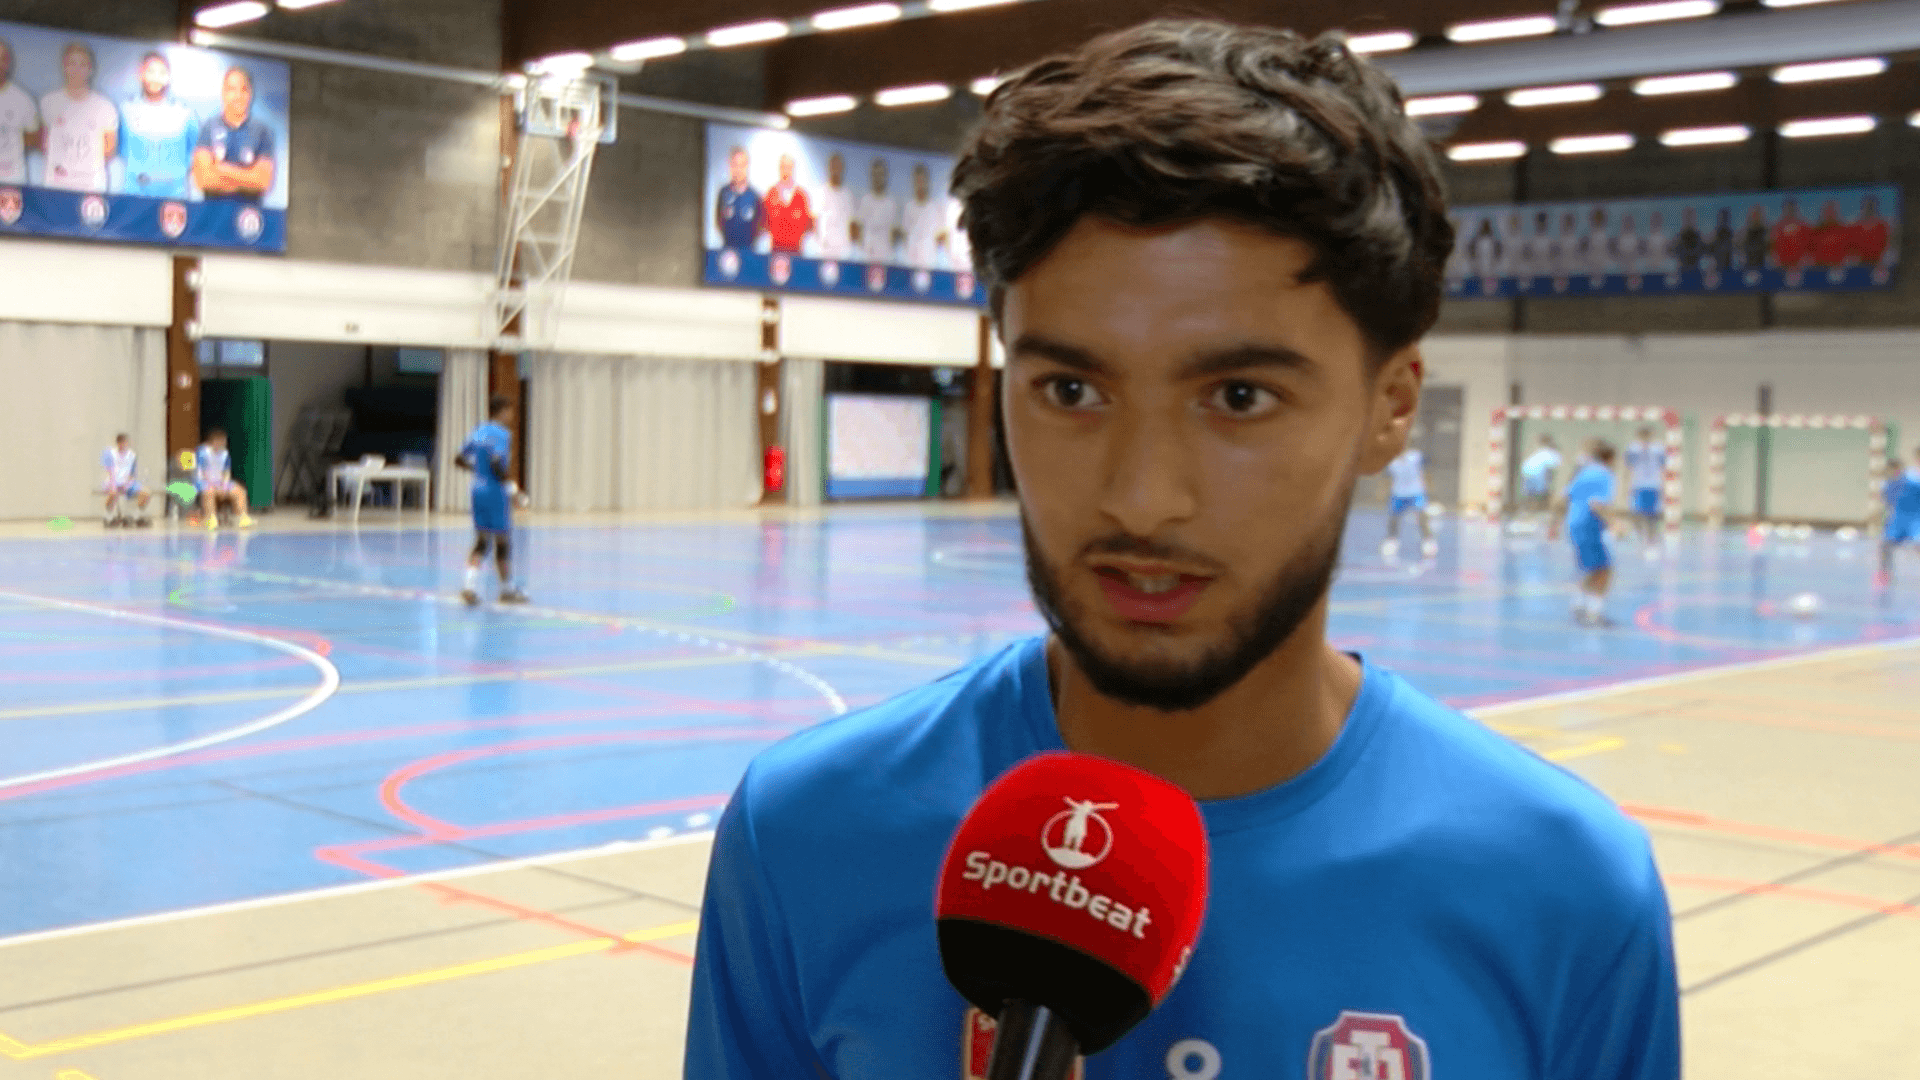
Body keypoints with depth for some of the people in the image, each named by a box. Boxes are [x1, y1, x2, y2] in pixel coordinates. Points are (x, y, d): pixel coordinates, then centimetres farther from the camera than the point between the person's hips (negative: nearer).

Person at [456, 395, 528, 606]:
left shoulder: (478, 432, 11)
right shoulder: (501, 434, -13)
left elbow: (459, 459, 14)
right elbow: (497, 463, -25)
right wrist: (511, 486, -14)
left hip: (478, 491, 7)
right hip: (496, 493, -7)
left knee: (482, 542, 9)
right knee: (503, 541, 6)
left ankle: (470, 583, -9)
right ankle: (507, 589, 17)